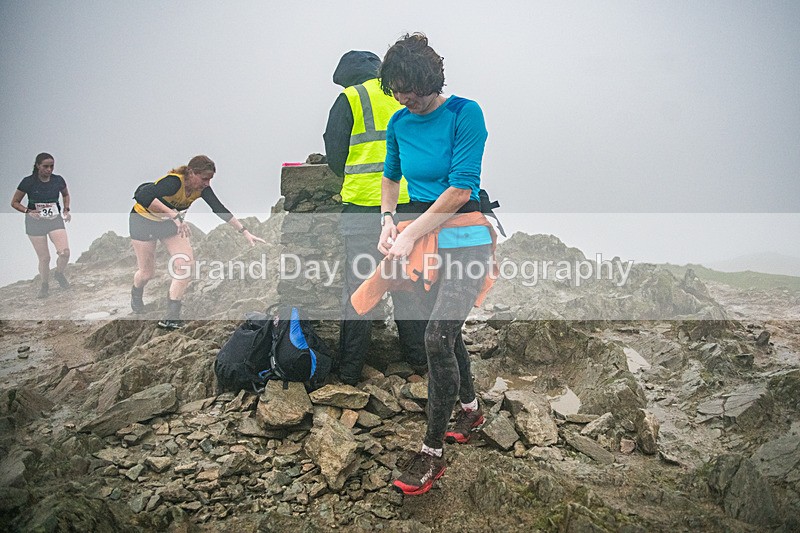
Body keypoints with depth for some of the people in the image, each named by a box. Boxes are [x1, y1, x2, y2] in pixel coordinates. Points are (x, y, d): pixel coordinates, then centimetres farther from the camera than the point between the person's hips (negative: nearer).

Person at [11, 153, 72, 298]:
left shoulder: (58, 180, -3)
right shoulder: (28, 182, -10)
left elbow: (66, 195, 19)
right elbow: (14, 202, 0)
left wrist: (66, 210, 4)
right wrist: (28, 211, -16)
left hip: (55, 220, 2)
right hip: (35, 222, -2)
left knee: (65, 252, -17)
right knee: (44, 258, 1)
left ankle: (59, 273, 14)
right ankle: (45, 285, 25)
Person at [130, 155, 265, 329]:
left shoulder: (202, 187, -17)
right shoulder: (174, 182, -37)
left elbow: (220, 209, -14)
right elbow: (143, 197, -48)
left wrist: (245, 232, -20)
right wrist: (174, 215, -54)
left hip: (169, 223, 6)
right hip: (143, 220, -6)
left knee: (186, 263, -12)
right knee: (147, 273, 1)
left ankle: (172, 315, -7)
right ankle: (136, 294, 39)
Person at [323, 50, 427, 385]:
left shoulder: (350, 99, 0)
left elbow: (334, 153, 2)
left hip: (364, 206, -4)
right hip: (409, 203, 4)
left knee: (357, 288, 2)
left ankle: (349, 371, 9)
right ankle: (418, 359, 23)